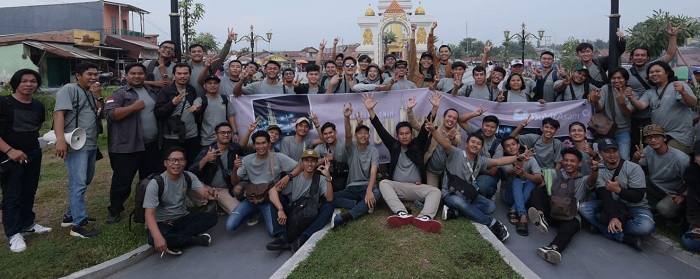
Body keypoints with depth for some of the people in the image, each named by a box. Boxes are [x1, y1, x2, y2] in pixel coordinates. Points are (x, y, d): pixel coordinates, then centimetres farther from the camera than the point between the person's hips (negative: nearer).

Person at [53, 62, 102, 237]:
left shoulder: (92, 93, 19)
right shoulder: (69, 89, -6)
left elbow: (101, 114, 13)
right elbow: (58, 113, -17)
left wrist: (98, 97, -2)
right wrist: (60, 139, -27)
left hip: (91, 145, 9)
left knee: (83, 182, 16)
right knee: (79, 183, -10)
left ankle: (71, 215, 28)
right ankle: (79, 224, -6)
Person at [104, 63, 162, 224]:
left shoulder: (151, 92, 14)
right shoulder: (119, 93, -6)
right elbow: (109, 114, -18)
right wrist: (133, 107, -24)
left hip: (151, 145, 6)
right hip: (127, 146, -6)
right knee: (122, 180, 2)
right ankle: (115, 210, 18)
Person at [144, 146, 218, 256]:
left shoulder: (189, 176, -6)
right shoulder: (155, 183, -20)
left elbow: (203, 190, -21)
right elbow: (149, 213, -27)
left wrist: (209, 194, -49)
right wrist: (158, 237, -43)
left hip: (182, 218, 5)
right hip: (161, 223, -4)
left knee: (212, 217, -17)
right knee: (154, 240, -38)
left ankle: (175, 241, -19)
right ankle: (195, 239, -17)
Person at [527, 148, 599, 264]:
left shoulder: (584, 180, 11)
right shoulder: (555, 174, 19)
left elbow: (592, 180, -13)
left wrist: (595, 170, -36)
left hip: (570, 217, -2)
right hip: (552, 211, 2)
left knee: (569, 227, -35)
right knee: (536, 191, -17)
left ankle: (553, 249, -64)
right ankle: (541, 218, -43)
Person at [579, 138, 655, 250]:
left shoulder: (633, 168, -12)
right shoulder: (599, 170, -5)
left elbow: (638, 197, -15)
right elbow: (605, 196, -18)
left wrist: (618, 190, -32)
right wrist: (612, 217, -34)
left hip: (635, 207, -3)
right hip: (613, 206, 3)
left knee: (646, 227, -36)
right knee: (583, 208, -23)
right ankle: (624, 237, -27)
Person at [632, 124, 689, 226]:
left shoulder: (681, 158, -25)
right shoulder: (648, 150, -9)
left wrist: (683, 196, -29)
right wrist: (635, 159, -24)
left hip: (673, 194, -6)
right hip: (653, 185, 6)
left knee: (663, 208, -34)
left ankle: (677, 214, 4)